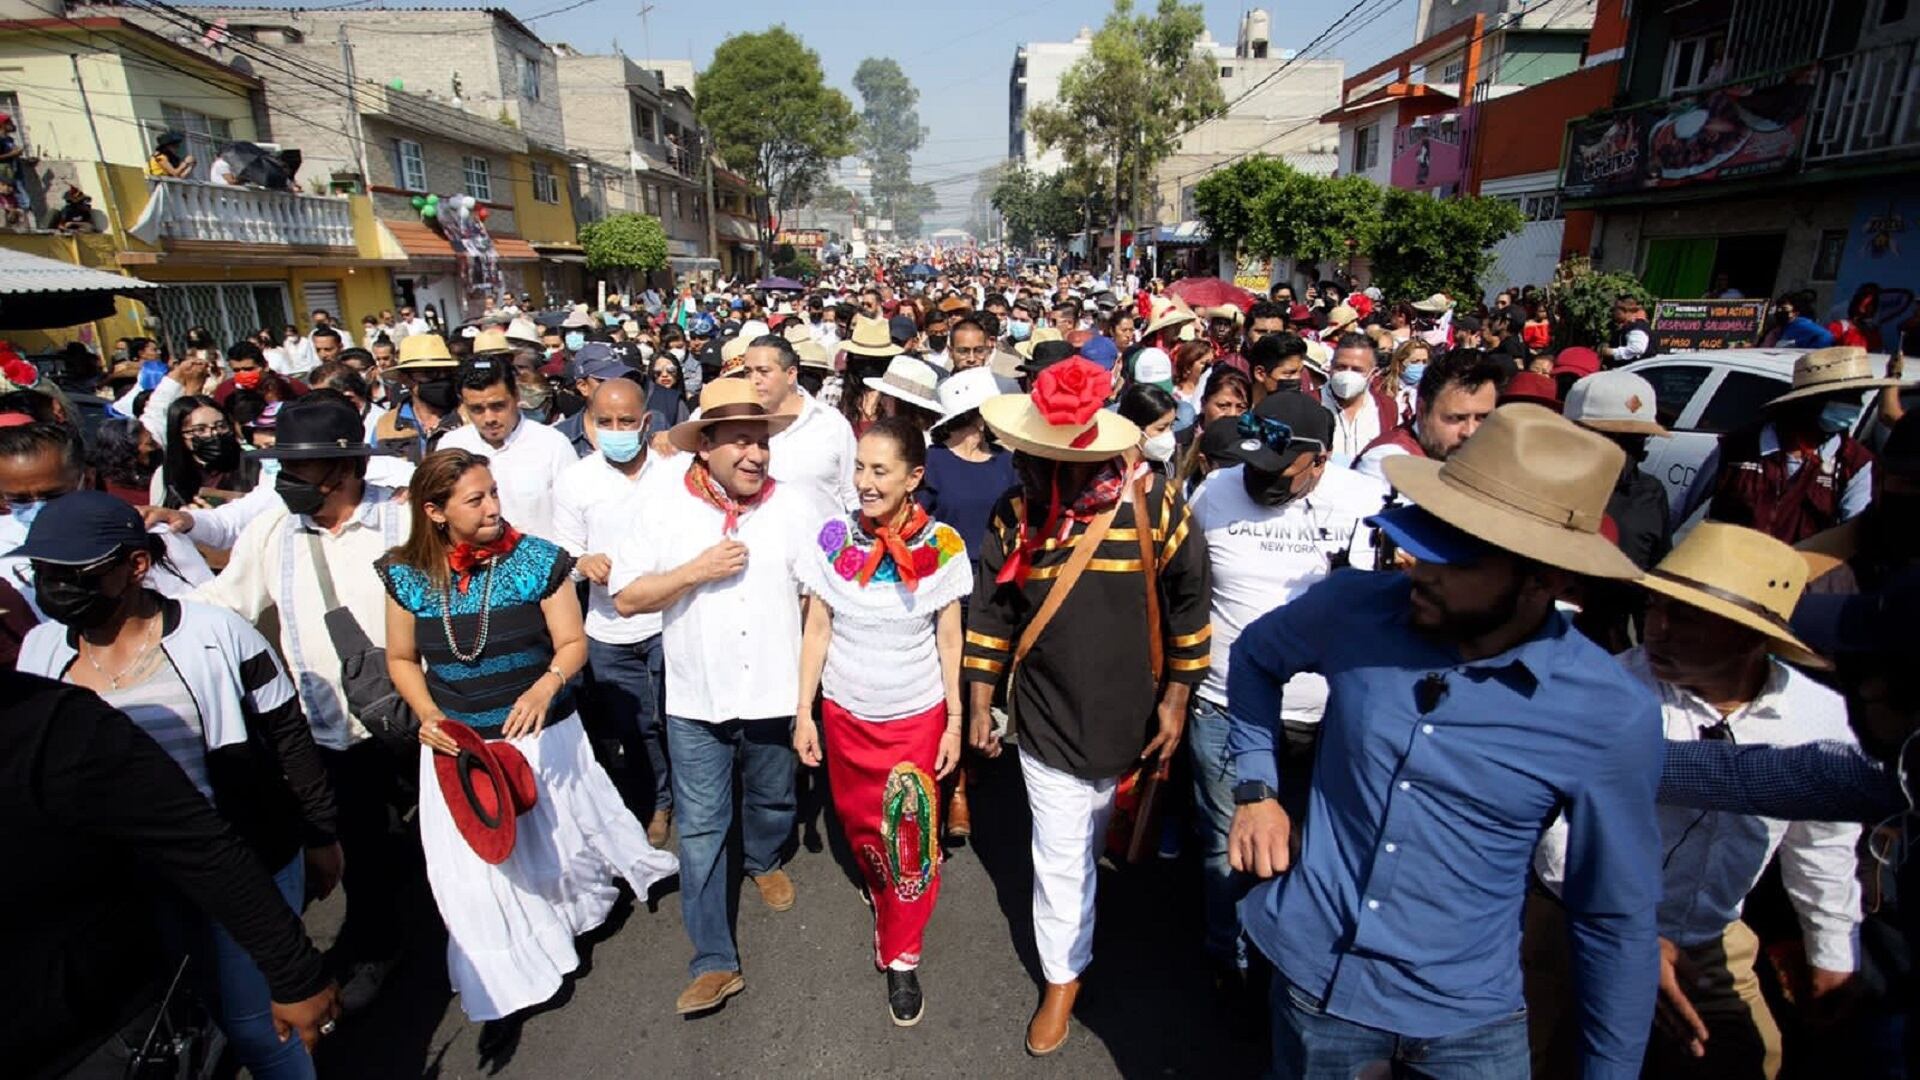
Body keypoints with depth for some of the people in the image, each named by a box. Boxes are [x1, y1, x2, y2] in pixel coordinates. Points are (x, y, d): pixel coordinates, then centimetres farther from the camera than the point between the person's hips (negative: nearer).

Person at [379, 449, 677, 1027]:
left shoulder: (537, 560, -12)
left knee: (560, 842, 14)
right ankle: (504, 975, 36)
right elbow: (401, 660, 6)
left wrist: (547, 686, -28)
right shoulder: (406, 575, -6)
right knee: (475, 866, 12)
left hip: (543, 736, -2)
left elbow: (573, 642, -9)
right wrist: (427, 714, -10)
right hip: (457, 745, 2)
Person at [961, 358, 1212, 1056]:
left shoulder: (1153, 502, -16)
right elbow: (990, 613, -1)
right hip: (1048, 718, 0)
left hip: (1129, 716, 0)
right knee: (1062, 858, 7)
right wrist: (979, 705, 3)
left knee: (1079, 843, 23)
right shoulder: (1017, 512, -10)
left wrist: (1174, 702, -3)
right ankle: (1062, 981, 33)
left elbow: (1188, 605, -6)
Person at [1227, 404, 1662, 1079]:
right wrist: (1256, 787, -2)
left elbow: (1615, 917, -6)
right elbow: (1254, 656, 6)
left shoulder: (1613, 720, -18)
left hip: (1468, 1021, -2)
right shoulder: (1353, 607, -15)